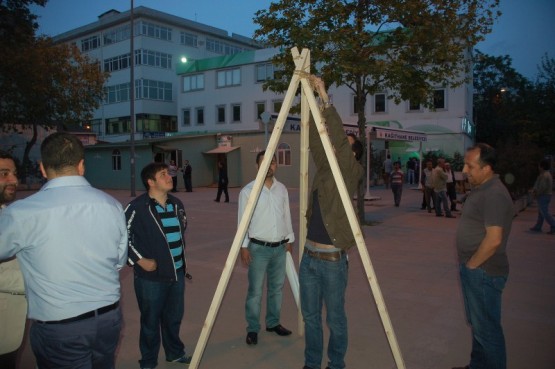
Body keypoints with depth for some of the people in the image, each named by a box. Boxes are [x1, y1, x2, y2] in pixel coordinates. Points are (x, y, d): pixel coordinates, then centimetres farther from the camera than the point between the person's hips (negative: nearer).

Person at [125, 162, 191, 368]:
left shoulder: (176, 203, 6)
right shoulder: (137, 207, -17)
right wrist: (139, 260, -14)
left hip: (177, 273, 6)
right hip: (150, 277, -6)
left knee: (174, 317, 20)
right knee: (150, 322, 11)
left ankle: (175, 352, 42)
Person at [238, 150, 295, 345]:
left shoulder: (282, 189, 7)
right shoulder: (248, 190, -7)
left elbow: (287, 216, 13)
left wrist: (289, 239, 12)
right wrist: (244, 246, -9)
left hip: (280, 247, 5)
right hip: (258, 247, -5)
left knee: (277, 287, 13)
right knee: (255, 291, 0)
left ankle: (273, 322, 29)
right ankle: (252, 329, 13)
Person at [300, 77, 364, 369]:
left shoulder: (348, 174, -9)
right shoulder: (323, 169, 8)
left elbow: (340, 140, -22)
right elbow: (315, 139, 5)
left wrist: (325, 99, -20)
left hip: (332, 259, -6)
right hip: (309, 257, 6)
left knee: (335, 318, 10)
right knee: (310, 315, 16)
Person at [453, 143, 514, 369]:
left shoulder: (495, 194, -21)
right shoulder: (480, 189, 11)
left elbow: (494, 239, -27)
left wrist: (471, 265, -16)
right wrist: (467, 266, 15)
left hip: (483, 272, -10)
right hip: (473, 269, 10)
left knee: (486, 328, 2)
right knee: (477, 324, 21)